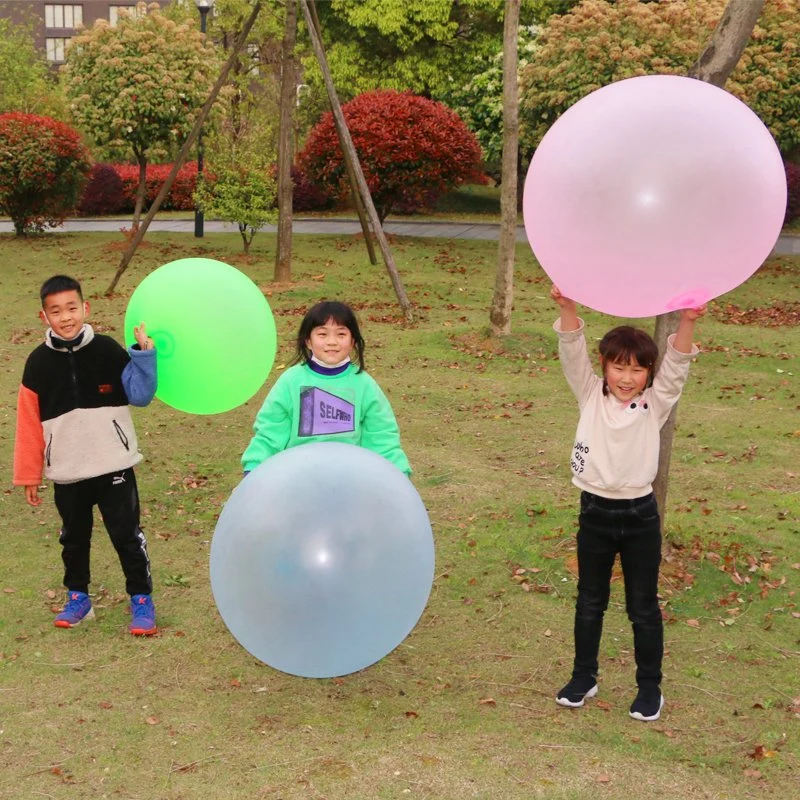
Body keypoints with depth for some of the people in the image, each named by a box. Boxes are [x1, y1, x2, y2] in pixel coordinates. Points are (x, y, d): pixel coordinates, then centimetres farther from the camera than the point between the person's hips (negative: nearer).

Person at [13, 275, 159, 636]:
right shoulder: (38, 363, -4)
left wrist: (144, 355, -20)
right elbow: (29, 423, 0)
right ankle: (77, 597, 33)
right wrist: (29, 475, 2)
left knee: (127, 535, 3)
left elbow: (140, 395, -6)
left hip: (113, 466, -2)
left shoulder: (108, 351, -7)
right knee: (74, 538, 16)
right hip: (66, 473, 2)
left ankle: (141, 599, 16)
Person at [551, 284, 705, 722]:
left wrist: (687, 322, -38)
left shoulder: (656, 403, -5)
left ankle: (650, 686, 25)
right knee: (589, 602, 16)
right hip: (595, 511, 1)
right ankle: (583, 676, 32)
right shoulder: (590, 396, -3)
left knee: (643, 607, 10)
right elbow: (573, 353, -15)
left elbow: (676, 364, -20)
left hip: (640, 516, -1)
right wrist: (568, 309, -33)